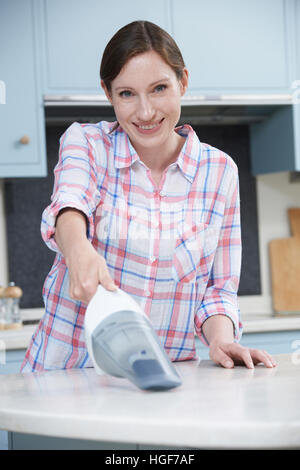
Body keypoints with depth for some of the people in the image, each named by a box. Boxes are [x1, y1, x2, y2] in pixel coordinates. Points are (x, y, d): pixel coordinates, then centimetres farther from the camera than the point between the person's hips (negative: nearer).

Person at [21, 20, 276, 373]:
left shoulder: (220, 171, 5)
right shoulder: (85, 143, 1)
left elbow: (219, 288, 8)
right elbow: (69, 202, -21)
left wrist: (221, 339, -13)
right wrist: (80, 251, -44)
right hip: (68, 368, -1)